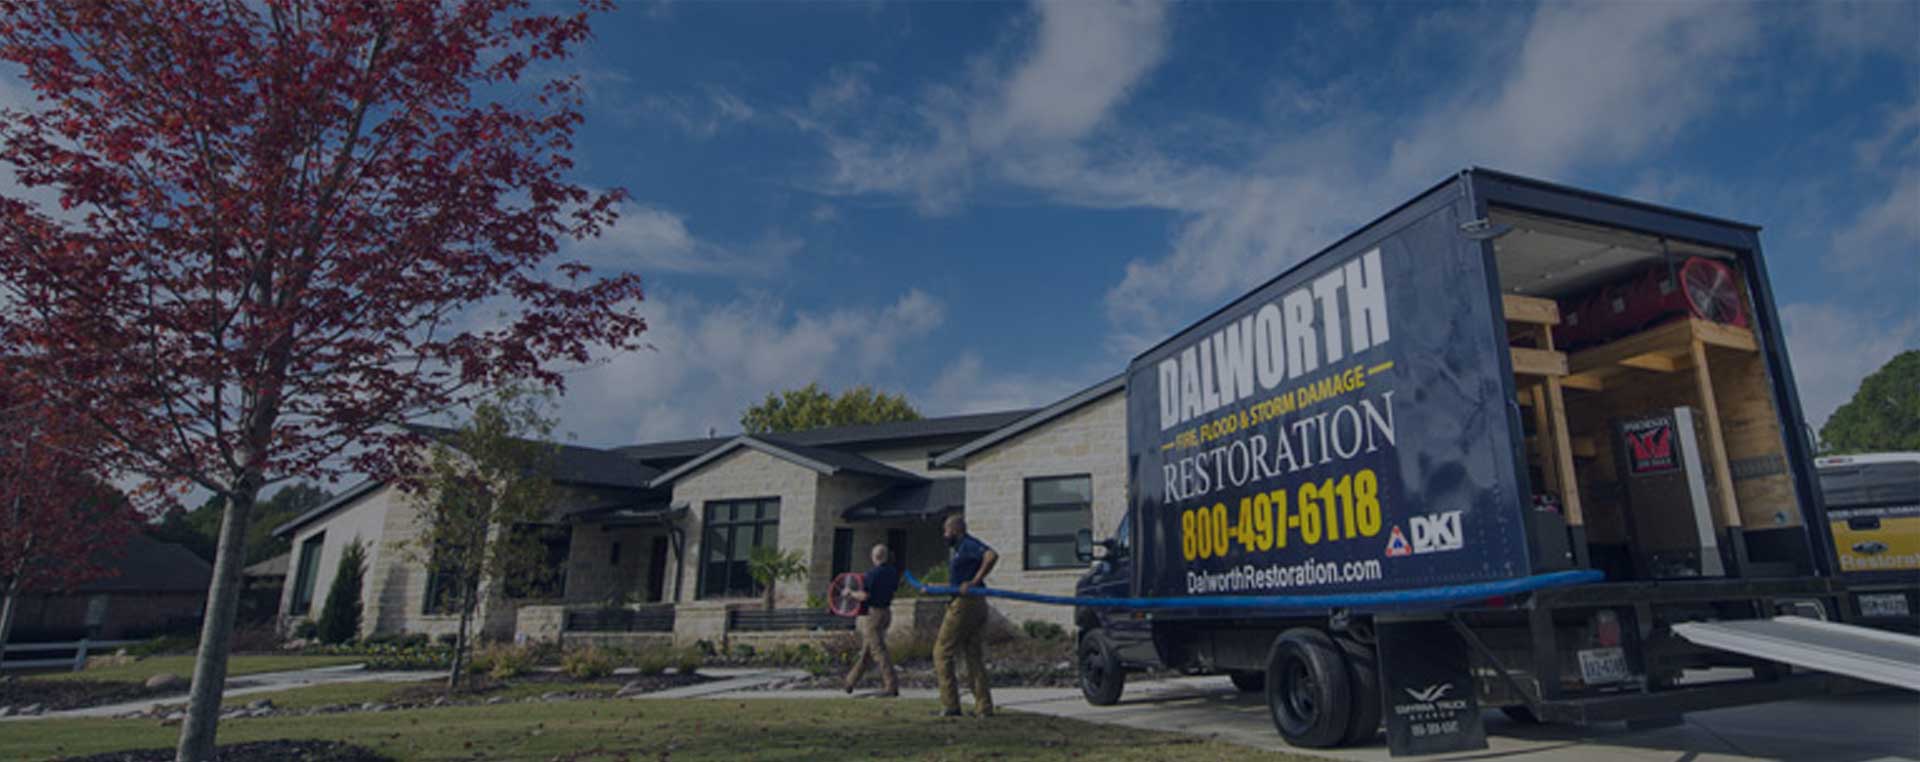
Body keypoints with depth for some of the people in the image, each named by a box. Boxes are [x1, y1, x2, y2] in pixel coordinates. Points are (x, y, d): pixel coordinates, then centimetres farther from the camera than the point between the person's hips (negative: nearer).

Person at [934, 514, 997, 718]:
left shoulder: (968, 545, -11)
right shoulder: (962, 549, 20)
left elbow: (992, 556, -29)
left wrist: (974, 582, -25)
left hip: (963, 604, -10)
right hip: (977, 604, 10)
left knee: (942, 653, 0)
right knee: (974, 657, 10)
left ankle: (950, 705, -1)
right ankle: (984, 707, 10)